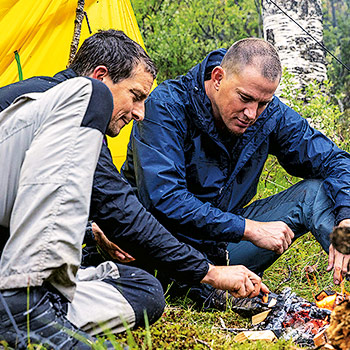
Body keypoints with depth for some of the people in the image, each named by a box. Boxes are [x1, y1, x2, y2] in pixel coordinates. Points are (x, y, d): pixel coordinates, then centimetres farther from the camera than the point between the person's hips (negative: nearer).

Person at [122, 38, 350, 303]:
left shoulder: (271, 114, -6)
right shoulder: (167, 106, -21)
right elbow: (162, 199, -31)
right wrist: (250, 229, -30)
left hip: (227, 242, 5)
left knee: (319, 191, -10)